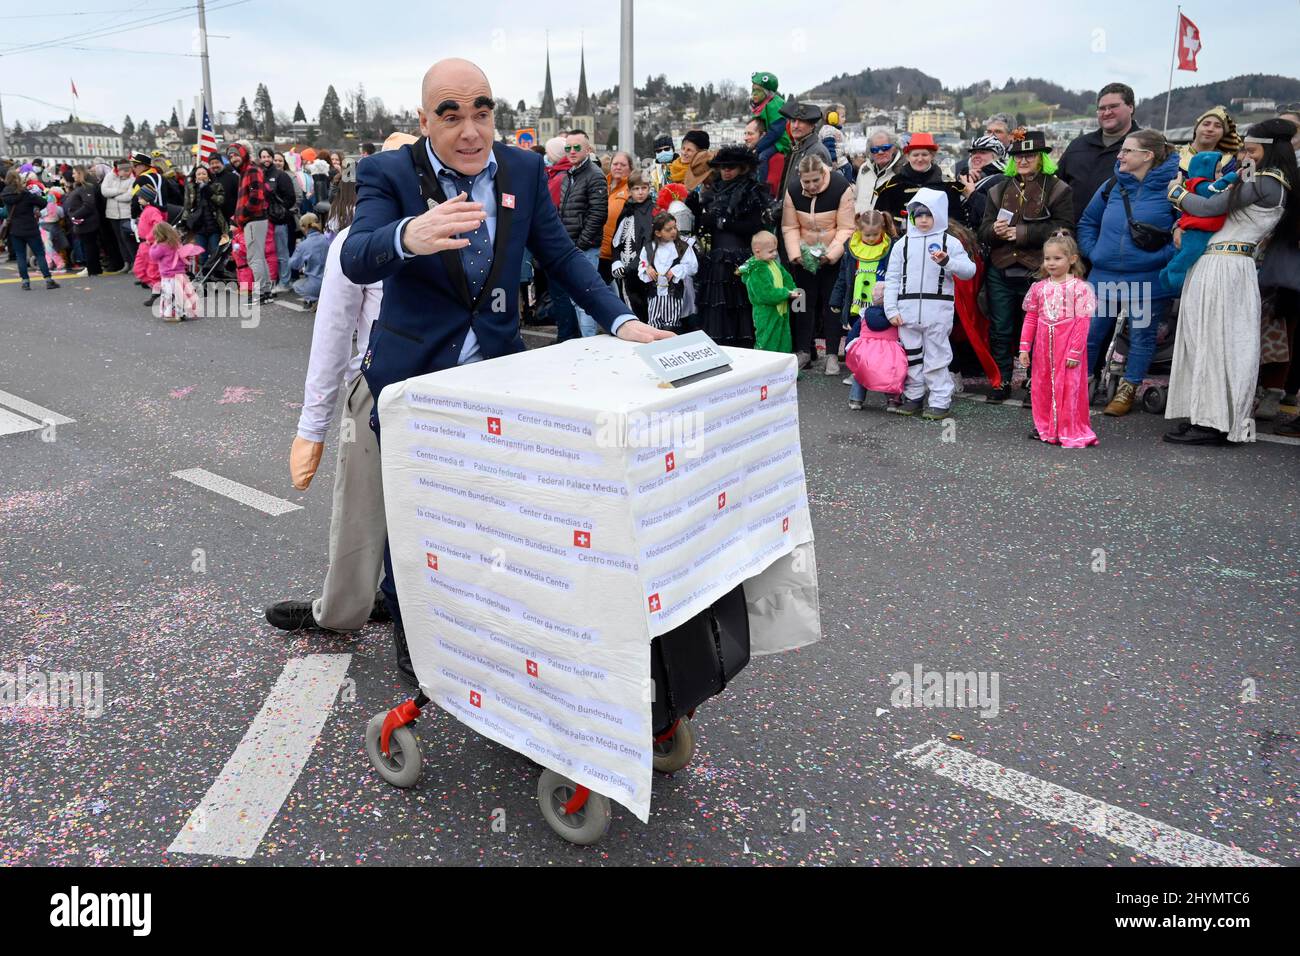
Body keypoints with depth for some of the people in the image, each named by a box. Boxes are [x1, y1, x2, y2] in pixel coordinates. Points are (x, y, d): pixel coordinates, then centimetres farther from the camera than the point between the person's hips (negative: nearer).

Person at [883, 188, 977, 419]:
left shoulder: (949, 242, 4)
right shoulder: (903, 243, 9)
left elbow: (969, 270, -2)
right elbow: (892, 278, 7)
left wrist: (947, 262, -20)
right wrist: (891, 310, -1)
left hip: (938, 309, -3)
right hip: (908, 308, 3)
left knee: (937, 357, 1)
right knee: (911, 355, 11)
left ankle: (940, 401, 8)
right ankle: (913, 398, 23)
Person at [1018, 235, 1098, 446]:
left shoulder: (1079, 288, -7)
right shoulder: (1039, 288, 6)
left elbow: (1083, 322, -10)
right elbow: (1030, 319, 8)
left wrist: (1075, 351, -14)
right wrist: (1025, 348, 4)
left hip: (1068, 345, -5)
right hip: (1043, 346, 5)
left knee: (1069, 387, -2)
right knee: (1042, 385, 11)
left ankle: (1071, 431, 7)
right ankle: (1045, 427, 25)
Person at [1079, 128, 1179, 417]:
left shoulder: (1171, 187, -7)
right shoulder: (1113, 185, 8)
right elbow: (1087, 222, 19)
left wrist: (1167, 254, -14)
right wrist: (1092, 251, 6)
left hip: (1147, 281, -4)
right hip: (1104, 277, 4)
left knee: (1141, 336, 7)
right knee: (1089, 333, 5)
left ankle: (1127, 391, 20)